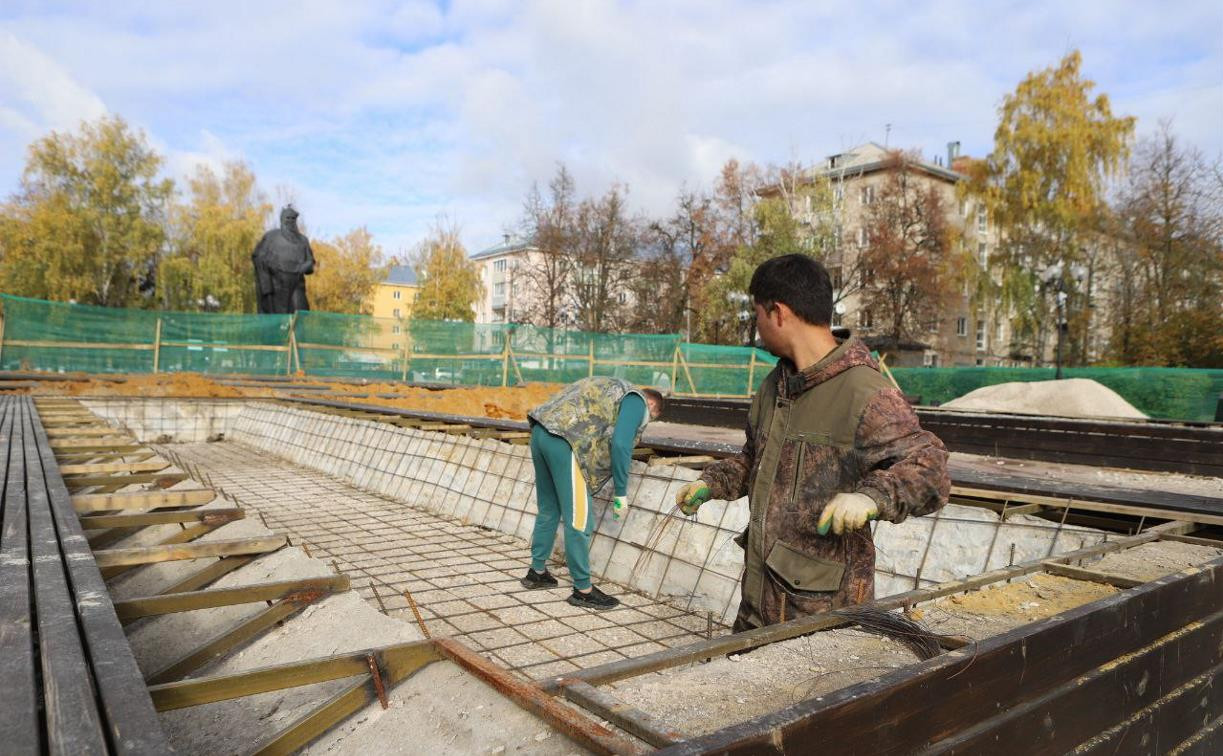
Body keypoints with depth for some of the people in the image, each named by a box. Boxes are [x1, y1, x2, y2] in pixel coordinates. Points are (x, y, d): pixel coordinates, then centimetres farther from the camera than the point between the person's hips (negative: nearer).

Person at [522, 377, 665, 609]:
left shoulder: (613, 389, 31)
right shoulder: (637, 401, 3)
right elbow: (620, 445, -11)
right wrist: (621, 494, -4)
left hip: (540, 432, 10)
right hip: (564, 441, -10)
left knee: (548, 510, 22)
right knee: (579, 519, -2)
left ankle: (537, 571, 33)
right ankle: (583, 590, 6)